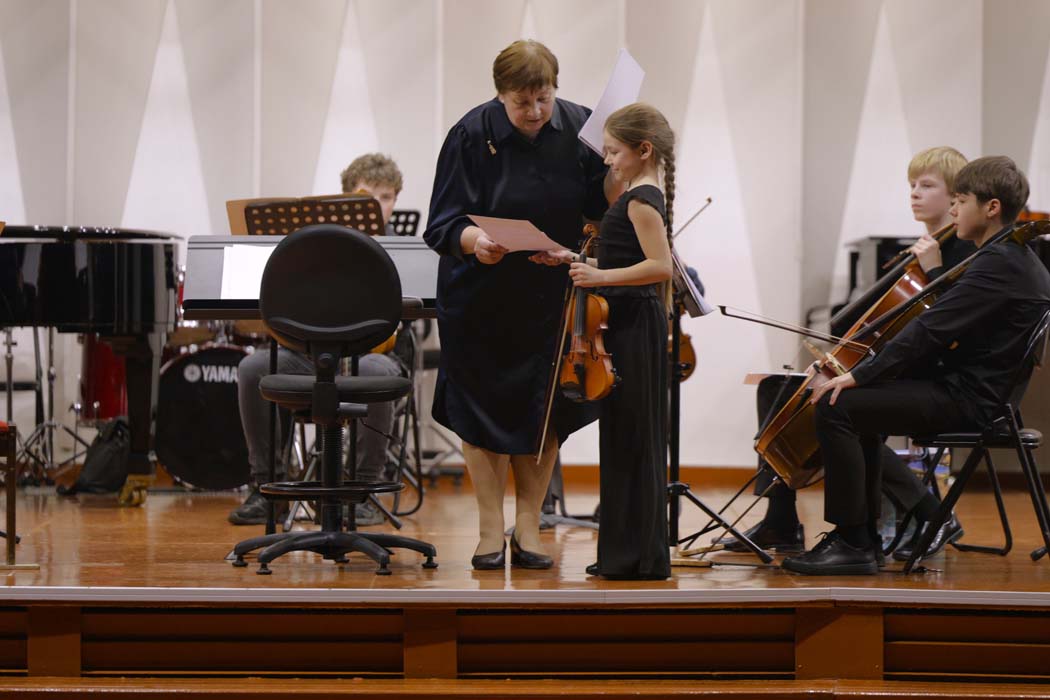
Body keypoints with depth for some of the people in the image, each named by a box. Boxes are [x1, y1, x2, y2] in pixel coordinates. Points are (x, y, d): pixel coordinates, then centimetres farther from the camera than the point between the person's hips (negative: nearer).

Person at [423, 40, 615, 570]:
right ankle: (491, 529, 18)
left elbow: (601, 206, -8)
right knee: (484, 408, 6)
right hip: (482, 301, -2)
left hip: (552, 296, 2)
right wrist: (473, 241, -37)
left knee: (544, 412, 7)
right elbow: (442, 225, -17)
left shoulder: (578, 128, -6)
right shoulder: (472, 135, -14)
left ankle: (528, 527, 20)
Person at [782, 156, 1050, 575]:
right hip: (969, 387, 11)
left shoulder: (998, 264, -18)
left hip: (966, 398, -11)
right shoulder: (1012, 259, 15)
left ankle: (853, 544, -17)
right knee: (858, 405, 26)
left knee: (836, 408, -20)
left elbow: (931, 329, -24)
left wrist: (859, 375, -22)